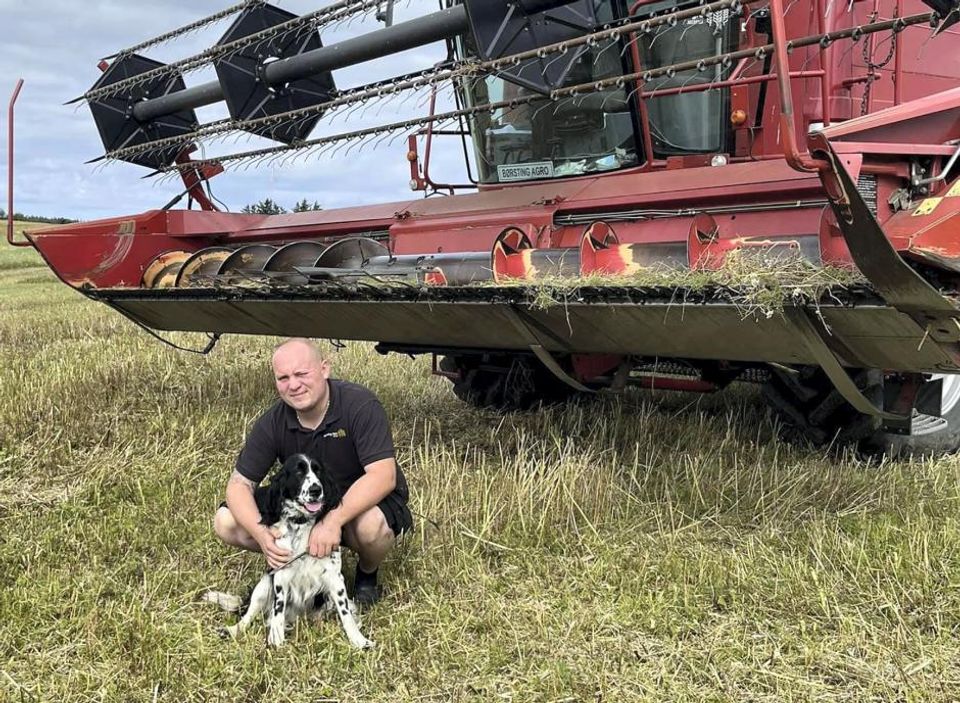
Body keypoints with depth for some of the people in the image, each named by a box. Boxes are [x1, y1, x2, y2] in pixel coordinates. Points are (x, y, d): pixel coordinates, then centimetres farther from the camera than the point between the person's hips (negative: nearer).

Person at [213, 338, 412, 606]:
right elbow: (239, 483, -11)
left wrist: (333, 521, -45)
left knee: (370, 524, -41)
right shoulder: (273, 423, -12)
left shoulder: (360, 405, -25)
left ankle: (367, 574, -3)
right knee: (226, 523, -14)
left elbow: (383, 476, -33)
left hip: (364, 503, -4)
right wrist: (261, 533, -31)